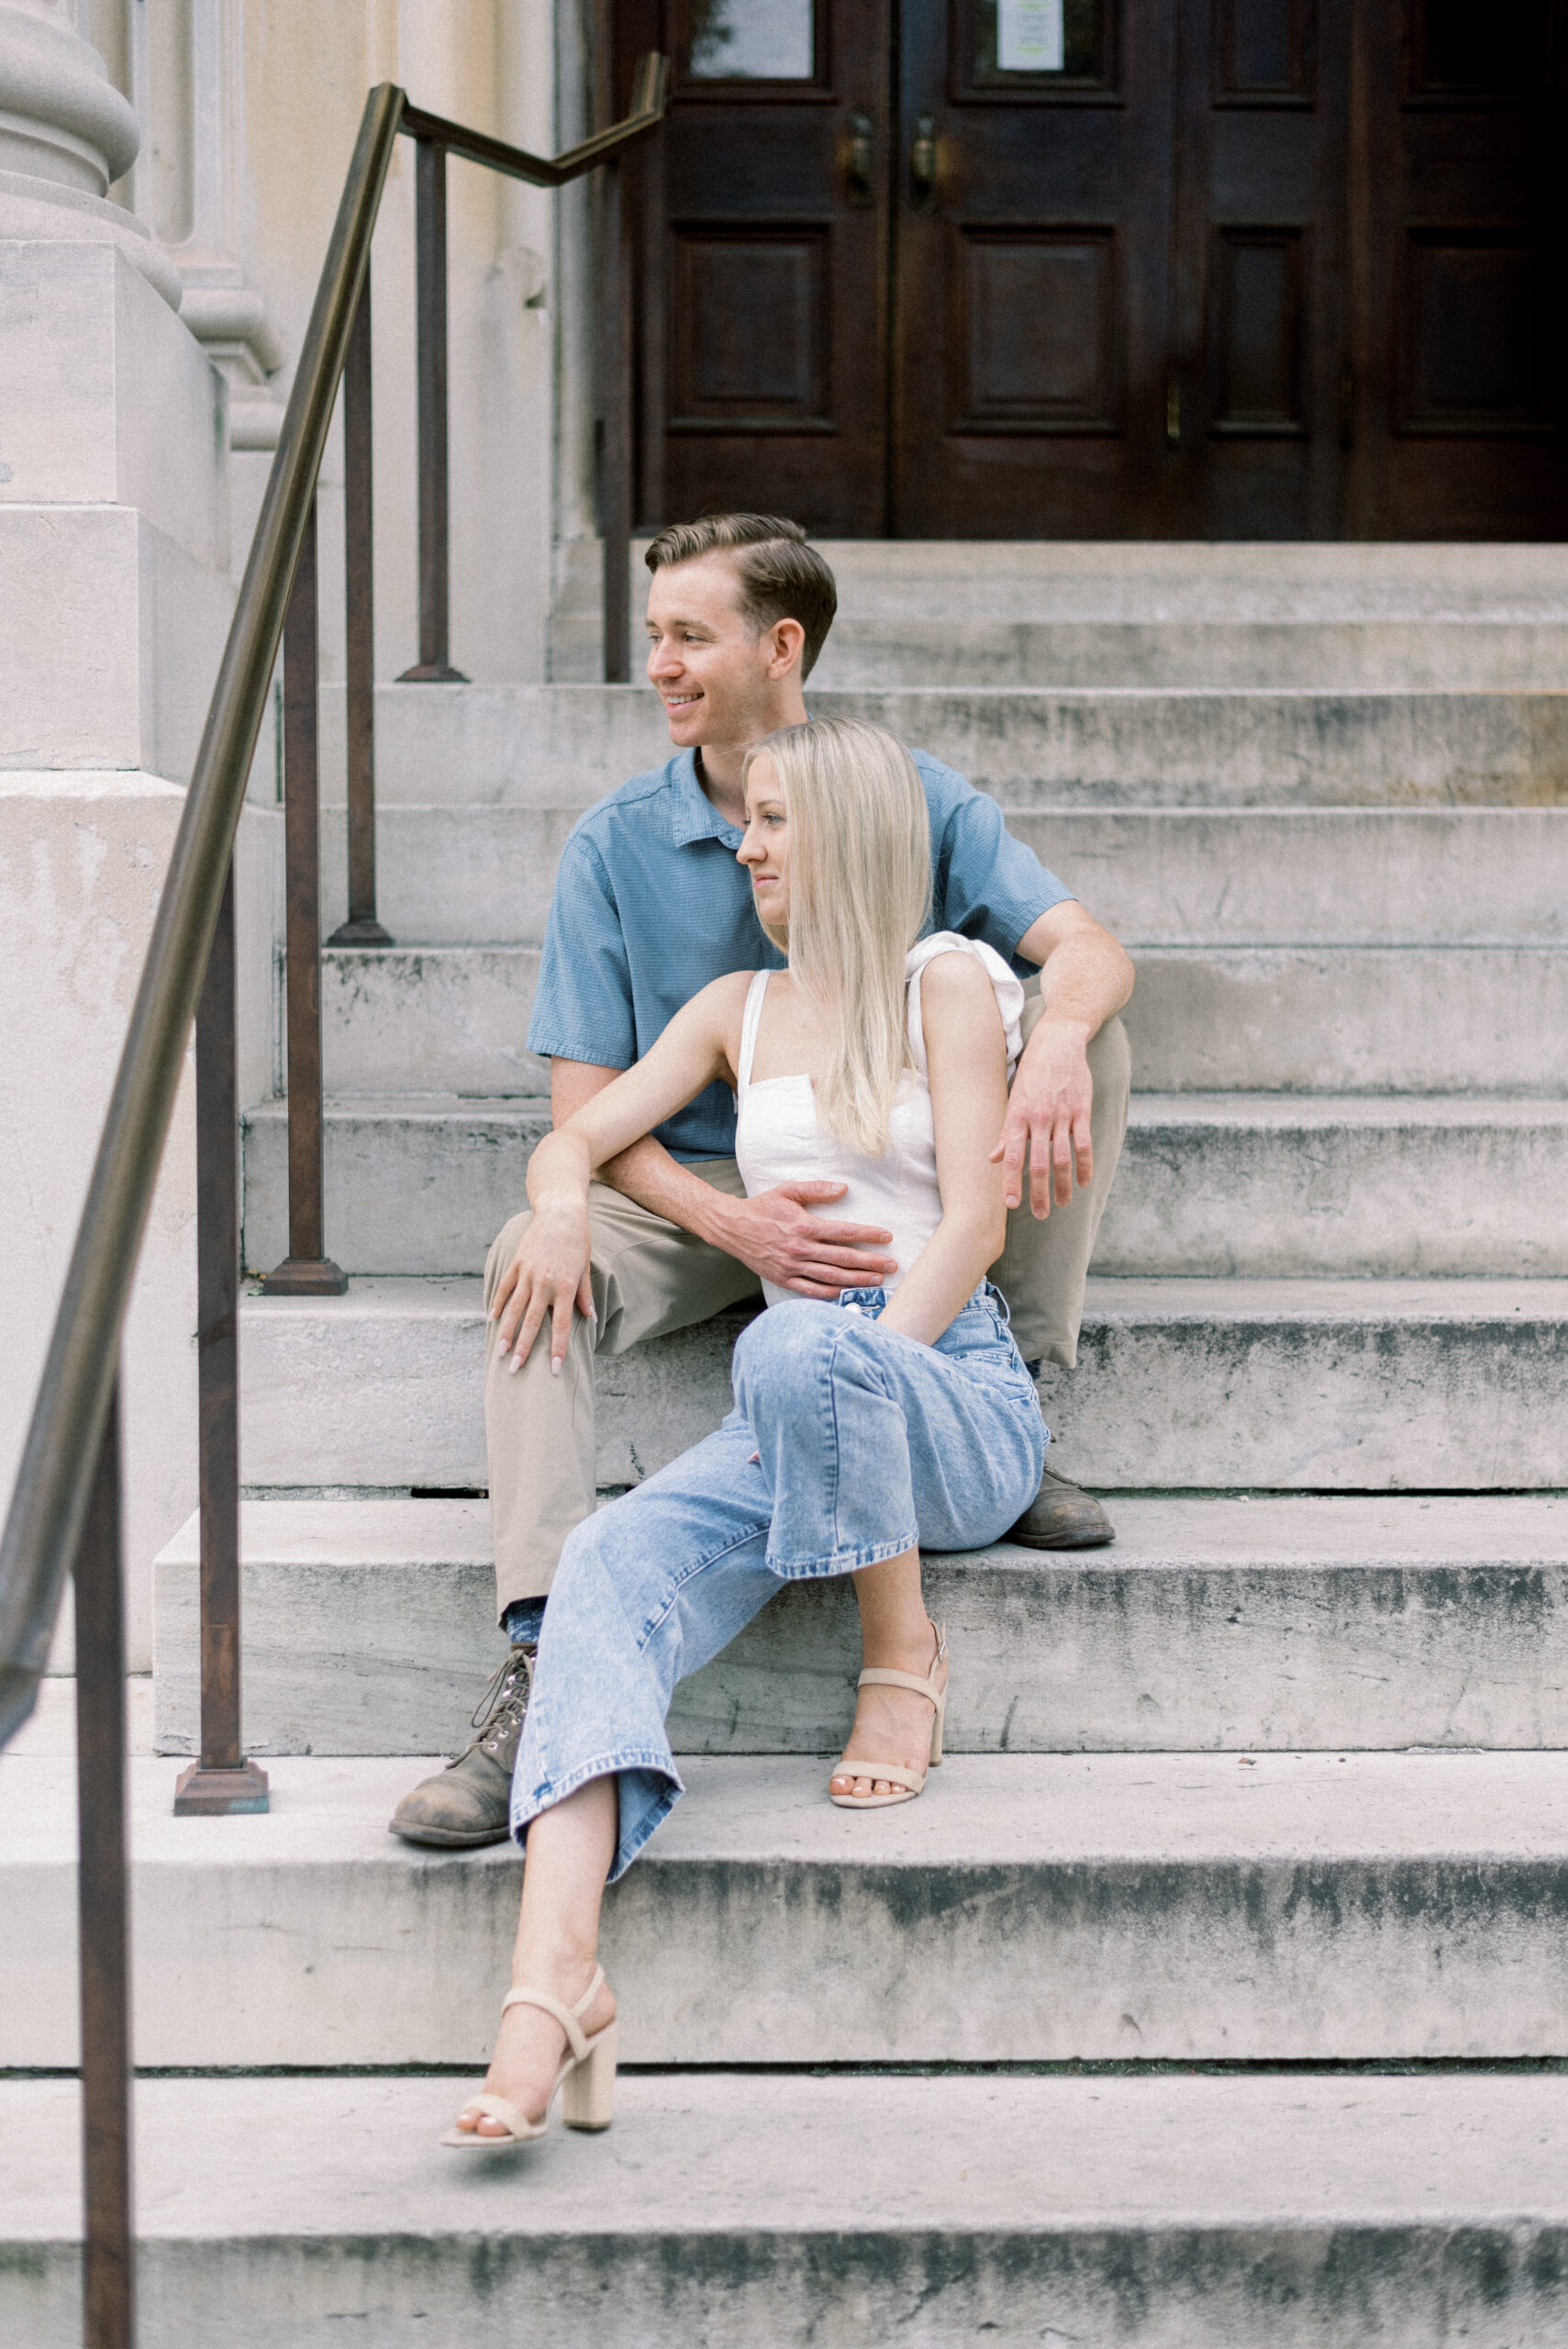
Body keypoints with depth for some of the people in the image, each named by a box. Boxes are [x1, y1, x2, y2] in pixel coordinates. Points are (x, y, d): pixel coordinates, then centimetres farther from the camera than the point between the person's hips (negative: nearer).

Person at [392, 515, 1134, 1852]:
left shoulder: (912, 801, -5)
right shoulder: (617, 846, -6)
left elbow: (1087, 948, -16)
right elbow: (586, 1114, -10)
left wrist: (1056, 1044, -43)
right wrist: (742, 1227, -29)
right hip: (697, 1194, -1)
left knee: (1084, 1037, -20)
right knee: (535, 1258, -32)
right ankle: (543, 1668, -41)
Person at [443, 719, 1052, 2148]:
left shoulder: (947, 984, 5)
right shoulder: (738, 1011, 22)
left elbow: (972, 1225, -5)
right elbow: (577, 1135, 18)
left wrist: (857, 1365, -19)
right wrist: (563, 1207, -7)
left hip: (956, 1389, -4)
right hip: (805, 1408, 4)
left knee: (797, 1348, -40)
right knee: (613, 1560, -28)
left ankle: (903, 1656, -13)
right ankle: (554, 1982, -45)